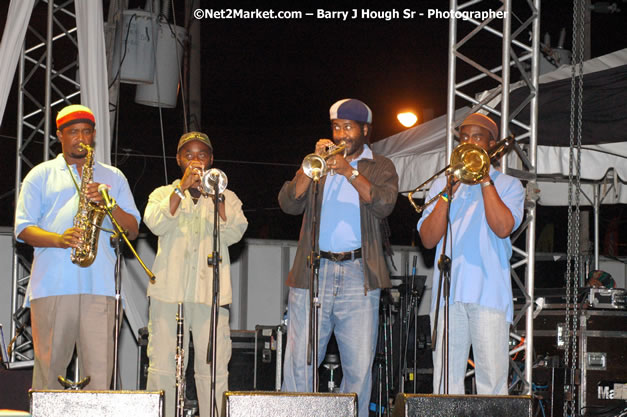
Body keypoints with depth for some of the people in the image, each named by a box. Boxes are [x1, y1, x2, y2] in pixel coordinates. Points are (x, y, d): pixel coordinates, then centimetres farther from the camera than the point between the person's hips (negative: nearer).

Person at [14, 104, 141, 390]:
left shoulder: (113, 177, 22)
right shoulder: (41, 176, 17)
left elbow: (133, 230, 14)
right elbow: (23, 228, 7)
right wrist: (59, 239, -12)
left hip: (99, 285, 1)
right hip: (51, 285, -1)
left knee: (99, 369, -7)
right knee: (48, 366, -4)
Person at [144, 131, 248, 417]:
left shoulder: (227, 198, 17)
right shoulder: (163, 194, 16)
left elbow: (234, 233, -1)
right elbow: (155, 224, -5)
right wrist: (183, 188, -10)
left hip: (211, 295, 0)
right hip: (169, 293, 0)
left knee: (213, 370, -5)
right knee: (163, 368, -3)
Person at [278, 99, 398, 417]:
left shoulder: (379, 166, 13)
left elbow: (384, 205, -7)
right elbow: (289, 203, 2)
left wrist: (350, 172, -16)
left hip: (358, 278, -1)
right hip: (313, 274, 1)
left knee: (359, 368, -3)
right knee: (299, 364, -3)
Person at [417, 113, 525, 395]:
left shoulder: (509, 185, 12)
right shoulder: (441, 184, 18)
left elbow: (503, 228, -8)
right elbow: (428, 239, 6)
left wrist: (485, 179, -4)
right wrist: (449, 191, -2)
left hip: (490, 294, -2)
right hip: (447, 292, 2)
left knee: (492, 378, -6)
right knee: (446, 378, 0)